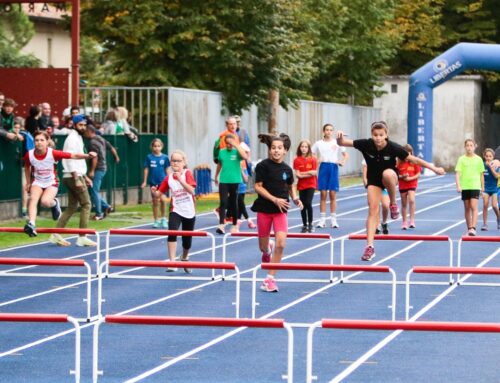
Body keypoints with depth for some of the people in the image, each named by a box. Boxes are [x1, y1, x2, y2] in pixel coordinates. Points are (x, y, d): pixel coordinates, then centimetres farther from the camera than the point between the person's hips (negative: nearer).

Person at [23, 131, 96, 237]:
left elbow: (74, 156, -19)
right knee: (33, 198, -27)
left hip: (51, 183, -2)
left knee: (45, 201, -28)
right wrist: (28, 183, 14)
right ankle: (31, 224, -37)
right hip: (37, 182, 2)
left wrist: (87, 156, -32)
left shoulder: (53, 153, -22)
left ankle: (54, 203, 9)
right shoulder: (29, 155, -14)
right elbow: (27, 167, 10)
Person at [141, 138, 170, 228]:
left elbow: (167, 169, 4)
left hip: (162, 181, 0)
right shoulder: (149, 157, -2)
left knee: (162, 200, 1)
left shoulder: (165, 157, -2)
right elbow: (146, 169, 2)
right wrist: (145, 181, 2)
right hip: (153, 182, 0)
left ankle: (163, 219, 16)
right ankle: (156, 220, 16)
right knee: (155, 201, 7)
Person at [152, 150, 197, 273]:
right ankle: (172, 262, -26)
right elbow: (159, 194, 2)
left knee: (187, 240, 14)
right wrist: (154, 191, -20)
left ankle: (184, 258, 44)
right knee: (172, 233, -25)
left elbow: (191, 190, -24)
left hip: (189, 212, -1)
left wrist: (180, 180, -35)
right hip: (175, 210, 1)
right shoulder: (169, 177, -1)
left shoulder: (187, 173, -9)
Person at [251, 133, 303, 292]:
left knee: (281, 244, -15)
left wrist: (295, 199, 0)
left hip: (281, 210, 2)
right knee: (263, 247, 10)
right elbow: (258, 187, -12)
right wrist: (275, 199, -20)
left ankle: (270, 278, -4)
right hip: (264, 209, -2)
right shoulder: (263, 165, -10)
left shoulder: (287, 169, 1)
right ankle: (268, 249, 50)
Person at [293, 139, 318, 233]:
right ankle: (304, 225, 15)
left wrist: (302, 173, -12)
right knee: (303, 205, 4)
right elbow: (297, 174, -6)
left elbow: (314, 173, -6)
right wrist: (308, 173, -14)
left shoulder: (313, 159, -2)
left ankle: (310, 224, -1)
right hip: (301, 185, 2)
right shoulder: (297, 160, -1)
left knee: (308, 203, -15)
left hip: (311, 185, -2)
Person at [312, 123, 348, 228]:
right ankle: (322, 219, 5)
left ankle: (333, 219, 4)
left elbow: (346, 155, 8)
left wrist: (342, 162, -8)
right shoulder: (318, 143, 5)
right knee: (323, 194, 1)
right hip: (323, 167, 0)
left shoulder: (336, 143, 4)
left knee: (333, 195, 0)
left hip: (333, 167, 0)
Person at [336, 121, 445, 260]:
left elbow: (414, 159, -18)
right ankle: (369, 247, -6)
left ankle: (393, 204, -13)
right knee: (373, 210, -10)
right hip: (374, 180, 2)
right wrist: (340, 138, -41)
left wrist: (434, 168, -14)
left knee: (387, 174, -38)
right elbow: (342, 143, -18)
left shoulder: (393, 148, -25)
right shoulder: (366, 145, -21)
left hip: (390, 176, -2)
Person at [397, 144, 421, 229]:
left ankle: (412, 220, -19)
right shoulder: (399, 163, 0)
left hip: (412, 184, -2)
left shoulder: (414, 162, -3)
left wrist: (410, 178, -16)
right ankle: (404, 222, 20)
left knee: (411, 200, -23)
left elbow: (418, 174, -2)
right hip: (402, 185, 2)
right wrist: (402, 176, -17)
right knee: (404, 204, 10)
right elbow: (396, 174, 3)